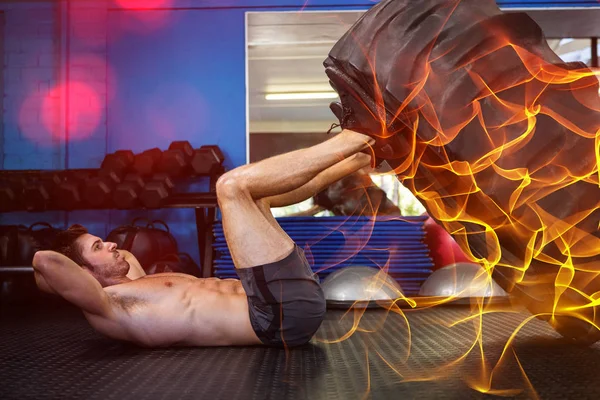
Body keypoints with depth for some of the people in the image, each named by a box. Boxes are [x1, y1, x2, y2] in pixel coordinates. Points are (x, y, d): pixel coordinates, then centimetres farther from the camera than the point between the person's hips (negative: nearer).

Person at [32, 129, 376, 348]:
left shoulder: (135, 288, 20)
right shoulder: (108, 306, -8)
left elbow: (125, 257, 42)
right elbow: (46, 260, -21)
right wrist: (49, 285, -1)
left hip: (290, 305, 10)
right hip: (281, 313, -10)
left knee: (255, 194, 24)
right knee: (231, 185, -13)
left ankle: (356, 159, 18)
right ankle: (348, 141, -2)